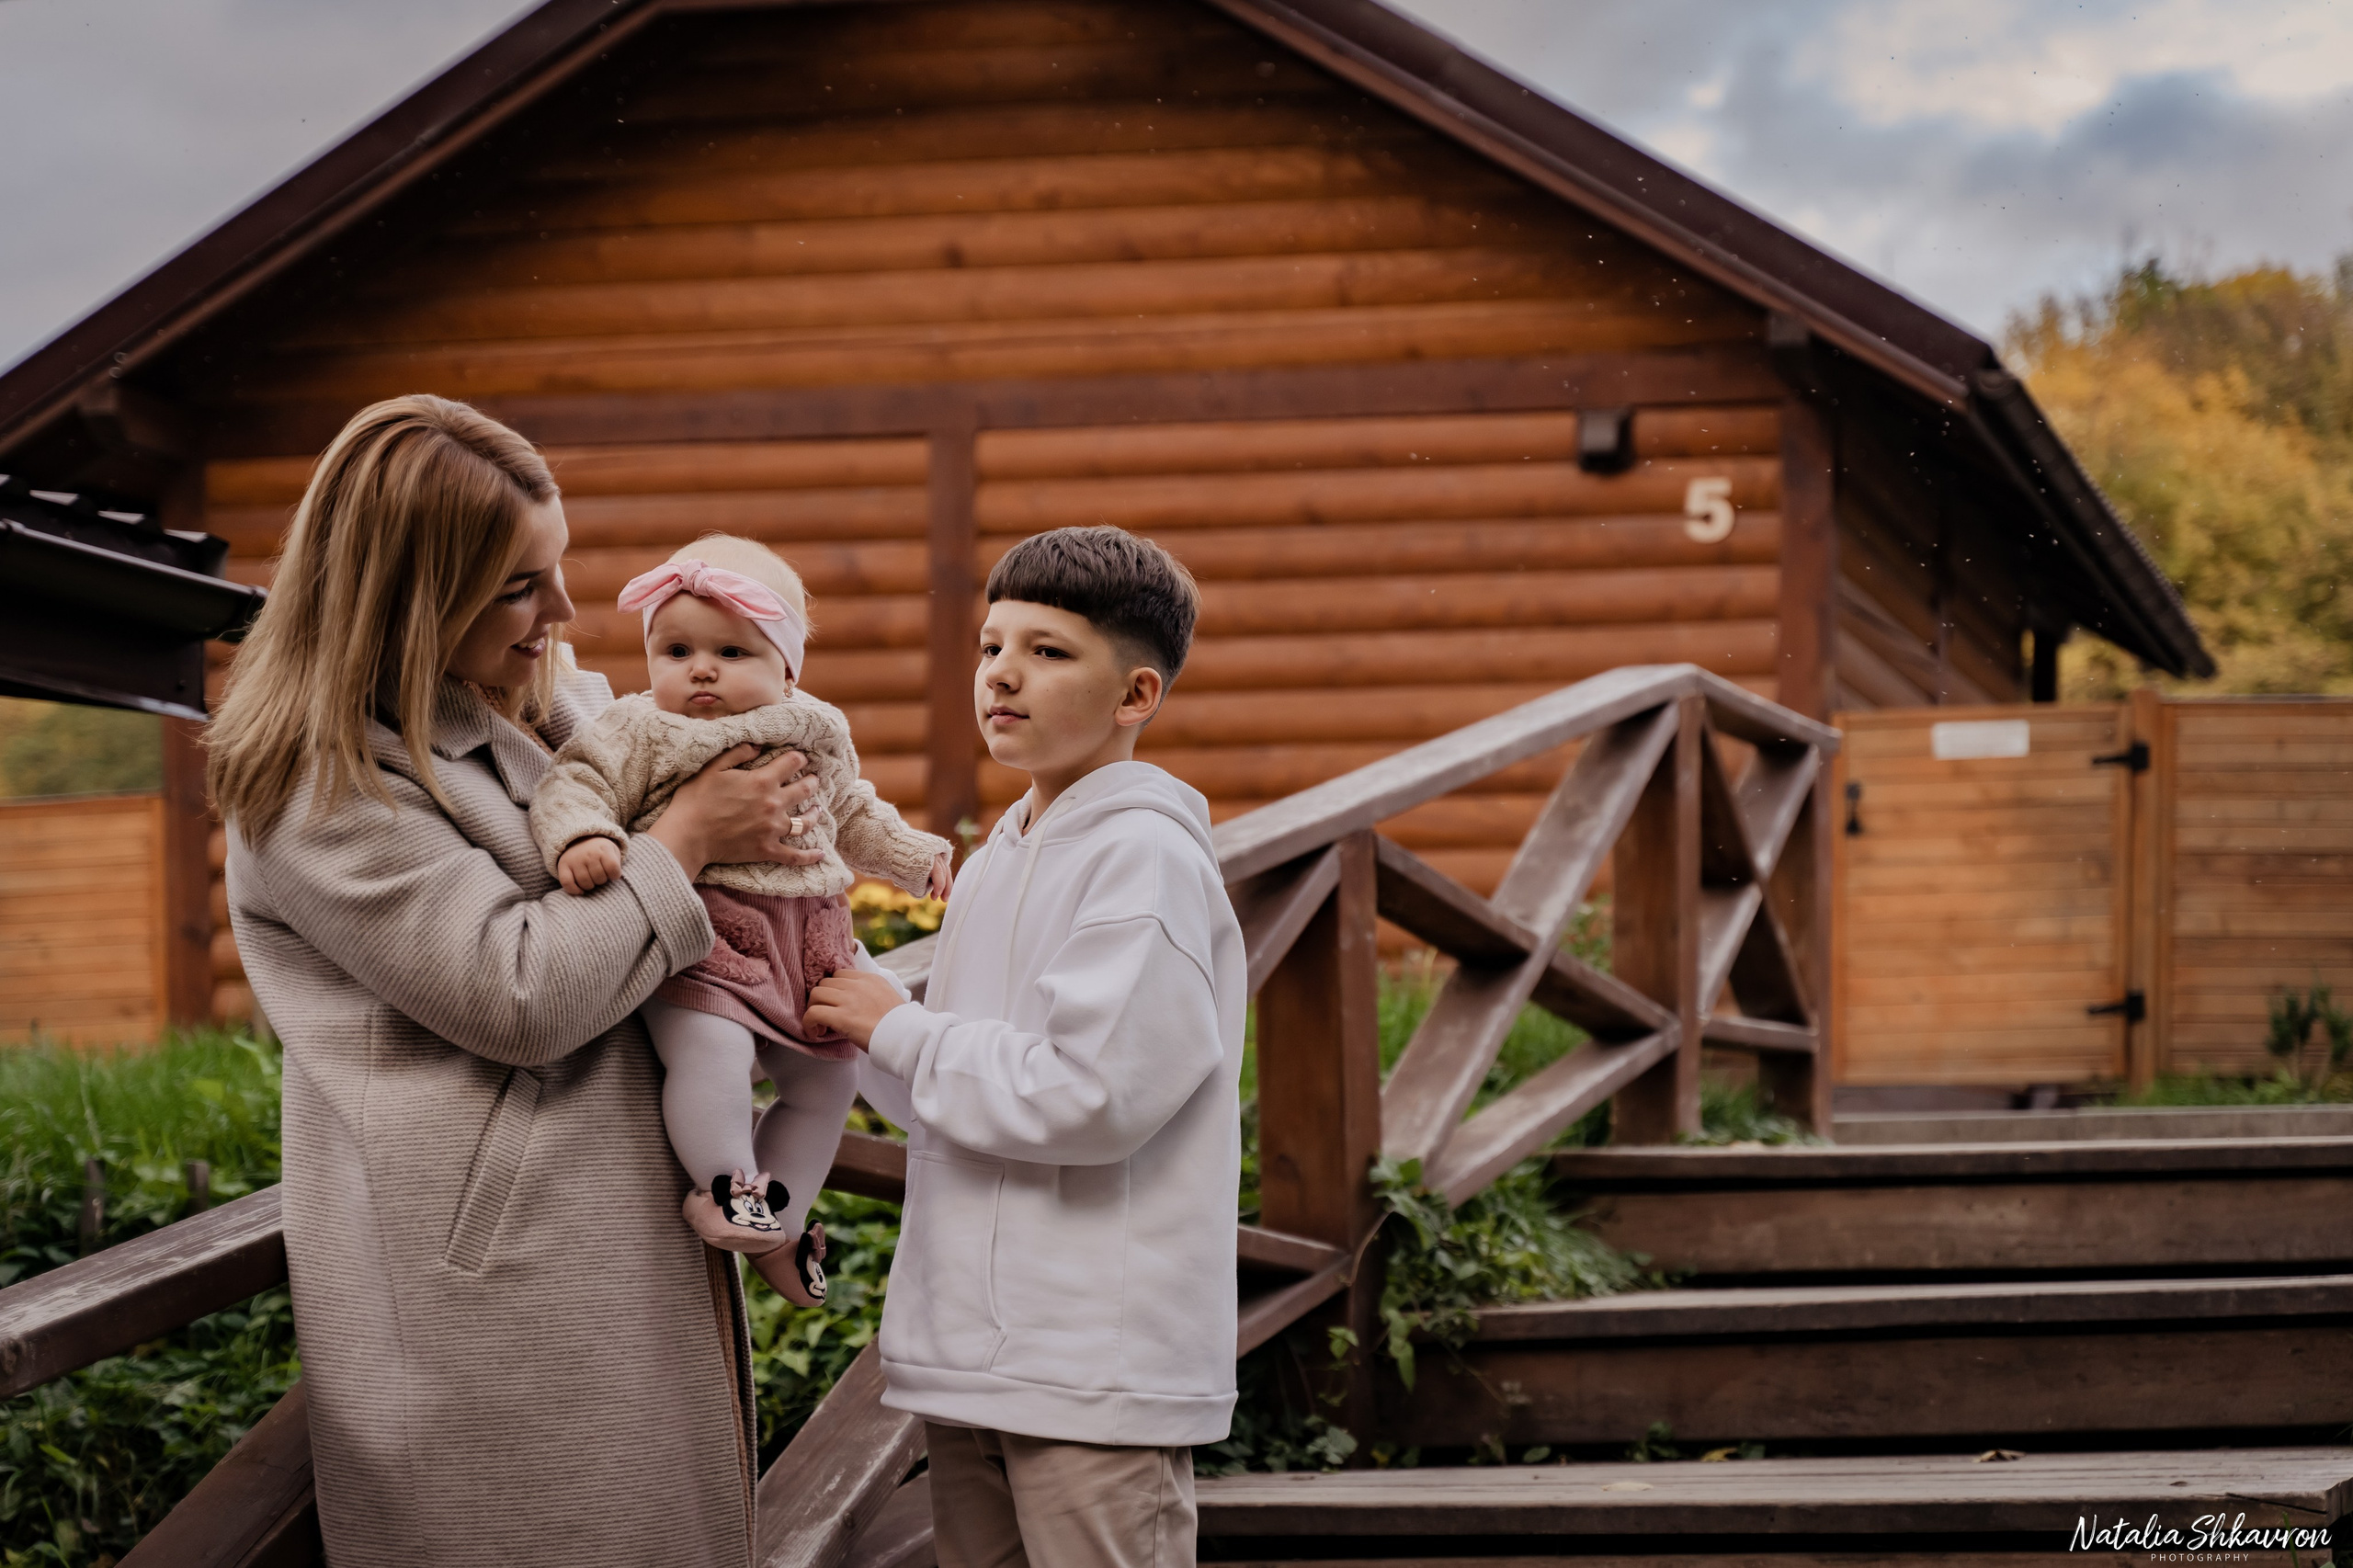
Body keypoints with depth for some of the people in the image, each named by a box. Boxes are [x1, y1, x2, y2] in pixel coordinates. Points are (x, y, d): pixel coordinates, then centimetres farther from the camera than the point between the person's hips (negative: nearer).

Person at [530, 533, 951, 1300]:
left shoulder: (819, 732, 13)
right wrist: (581, 837, -32)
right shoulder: (640, 732, -4)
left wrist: (916, 856, 26)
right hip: (700, 940, -6)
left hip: (802, 943, 6)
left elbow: (854, 814, 29)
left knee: (826, 1078, 13)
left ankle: (780, 1216, 26)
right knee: (712, 1056, -30)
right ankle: (728, 1185, -12)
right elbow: (576, 784, -12)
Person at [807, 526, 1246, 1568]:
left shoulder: (1147, 858, -11)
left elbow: (1088, 1095, -21)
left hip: (1100, 1365, -9)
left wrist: (895, 1030, -10)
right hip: (970, 1358, 9)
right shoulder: (993, 866, 17)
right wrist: (844, 1014, 7)